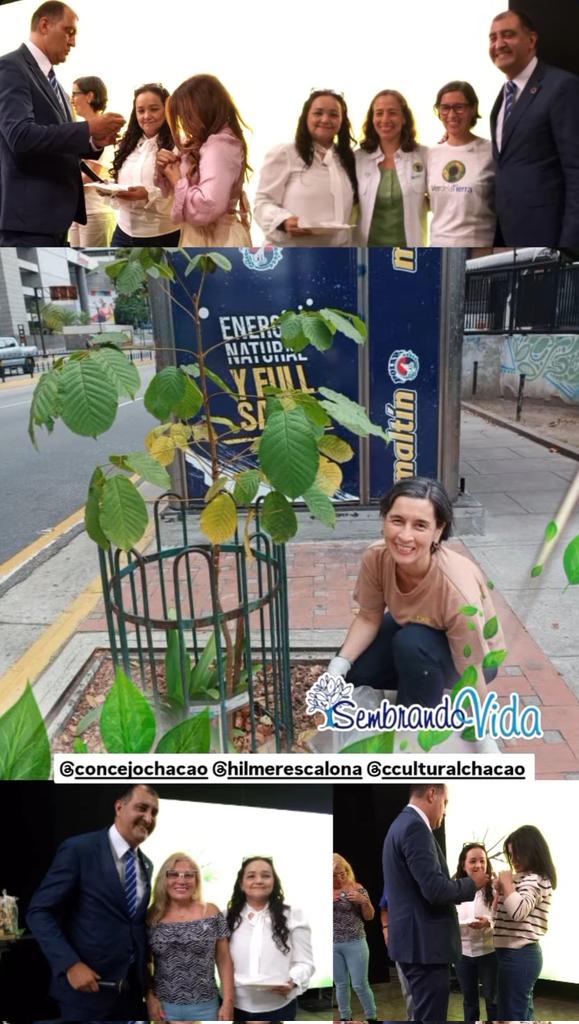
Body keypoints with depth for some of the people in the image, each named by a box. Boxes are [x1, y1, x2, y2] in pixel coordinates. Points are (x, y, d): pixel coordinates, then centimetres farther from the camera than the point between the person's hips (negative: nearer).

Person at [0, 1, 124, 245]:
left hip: (56, 212, 10)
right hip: (29, 215, -10)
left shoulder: (52, 79, 21)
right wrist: (88, 128, -17)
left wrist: (94, 141, 5)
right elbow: (20, 136, -21)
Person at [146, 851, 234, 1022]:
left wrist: (228, 1002, -6)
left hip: (205, 1007, 0)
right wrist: (149, 997, -4)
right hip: (164, 1007, 1)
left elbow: (224, 961, -1)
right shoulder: (152, 916, -2)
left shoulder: (211, 913, -4)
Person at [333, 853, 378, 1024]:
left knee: (360, 985, 4)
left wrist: (364, 901, -21)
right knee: (341, 984, 14)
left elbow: (369, 917, 0)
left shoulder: (356, 888, -7)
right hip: (333, 946, 2)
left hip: (355, 944, -2)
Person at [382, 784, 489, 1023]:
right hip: (425, 943, -10)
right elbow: (435, 890, -25)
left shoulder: (402, 824, 13)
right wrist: (471, 884, -9)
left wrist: (457, 885, 12)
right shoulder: (415, 826, -20)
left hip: (416, 940, 10)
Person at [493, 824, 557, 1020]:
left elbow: (518, 911, -31)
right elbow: (502, 914, 16)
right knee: (524, 1011, 19)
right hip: (523, 954, 10)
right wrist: (500, 890, 1)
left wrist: (507, 882, -19)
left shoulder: (535, 879, -16)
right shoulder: (527, 879, 12)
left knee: (511, 1014, -1)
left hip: (517, 955, -10)